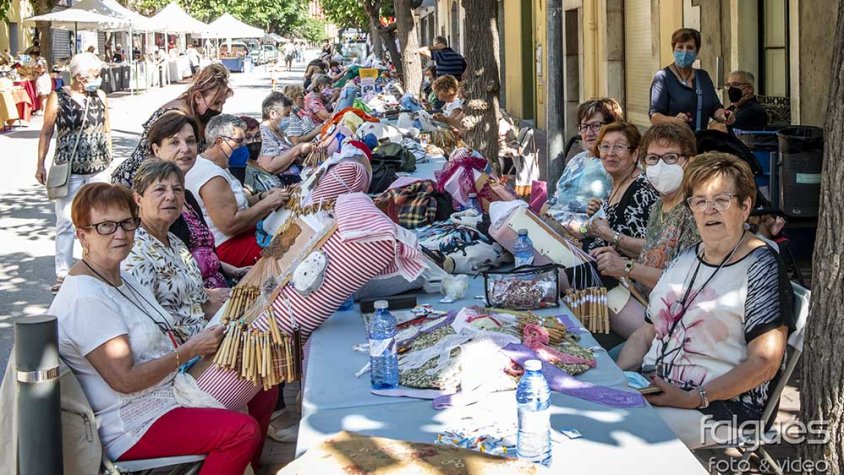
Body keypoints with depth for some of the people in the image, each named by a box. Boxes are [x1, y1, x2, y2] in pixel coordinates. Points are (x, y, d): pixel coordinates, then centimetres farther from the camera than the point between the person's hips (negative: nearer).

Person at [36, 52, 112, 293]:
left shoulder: (100, 96, 6)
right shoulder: (58, 98, -4)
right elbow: (46, 133, 1)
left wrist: (109, 158, 13)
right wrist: (40, 164, 1)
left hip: (98, 168, 3)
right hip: (68, 169, -3)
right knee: (66, 221, -1)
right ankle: (63, 273, 4)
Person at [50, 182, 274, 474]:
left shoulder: (121, 279, 12)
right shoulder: (86, 299, -21)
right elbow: (125, 380, -23)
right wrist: (190, 350, -15)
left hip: (169, 391, 10)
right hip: (132, 426, -10)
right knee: (243, 431, -25)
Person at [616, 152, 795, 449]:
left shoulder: (761, 268, -6)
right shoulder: (686, 258, 16)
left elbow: (764, 363, -14)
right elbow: (645, 334, 19)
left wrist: (693, 399, -20)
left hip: (722, 406, -7)